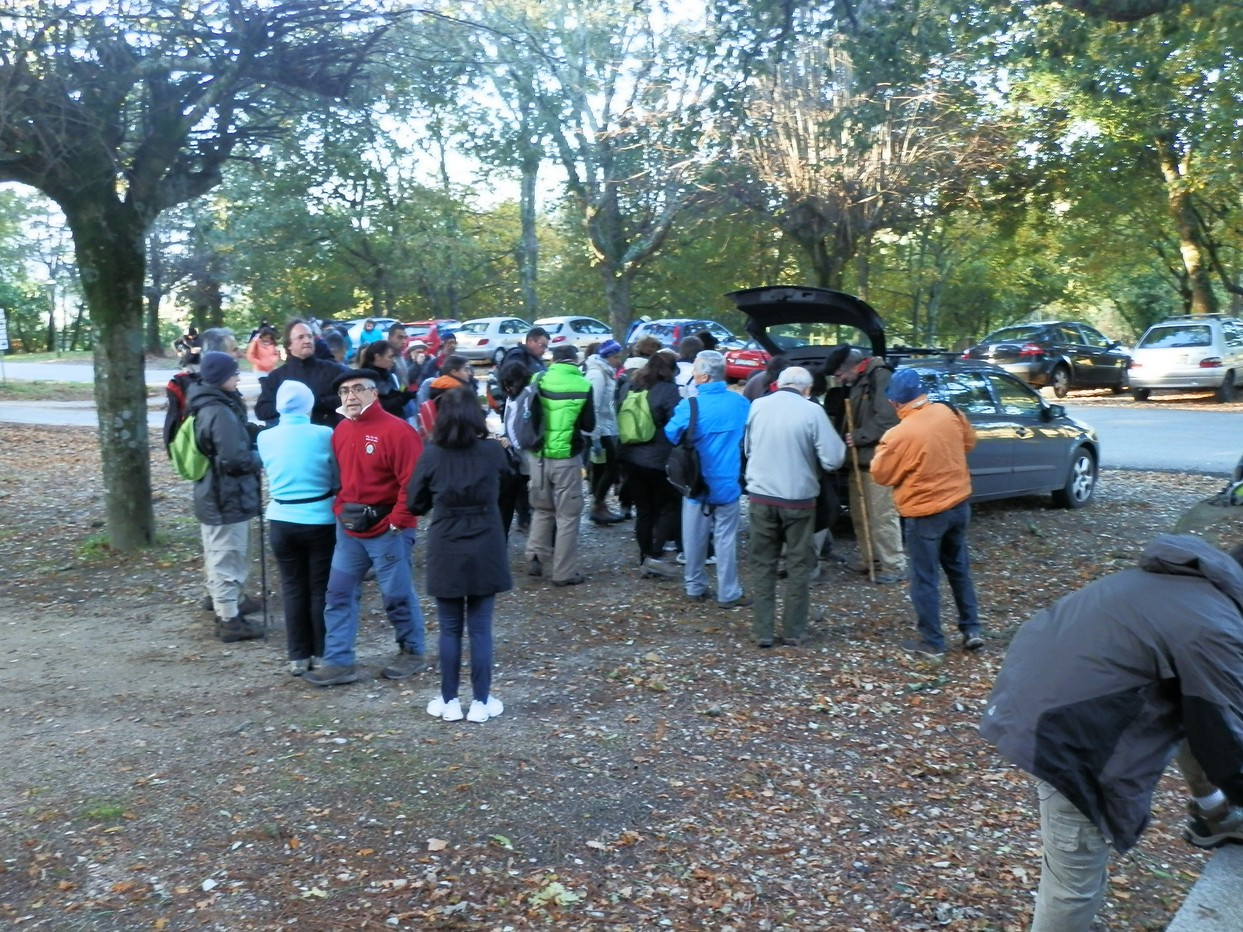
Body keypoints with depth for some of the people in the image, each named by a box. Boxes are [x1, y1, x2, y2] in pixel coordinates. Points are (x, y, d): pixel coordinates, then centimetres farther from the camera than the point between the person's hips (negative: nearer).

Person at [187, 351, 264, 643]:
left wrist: (254, 440, 7)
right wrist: (260, 458, -8)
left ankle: (226, 613, 29)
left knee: (220, 559, 18)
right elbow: (235, 459, -26)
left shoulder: (207, 407, 11)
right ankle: (230, 621, 5)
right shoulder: (220, 413, -22)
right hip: (227, 499, -10)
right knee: (227, 560, -2)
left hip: (214, 497, 10)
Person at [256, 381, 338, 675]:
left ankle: (299, 657, 16)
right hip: (319, 520, -2)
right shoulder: (324, 435, -11)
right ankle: (323, 654, 16)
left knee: (293, 589, 11)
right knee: (320, 588, 9)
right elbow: (338, 479, 0)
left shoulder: (265, 438, -3)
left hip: (282, 521, 2)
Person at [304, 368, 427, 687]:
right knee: (339, 593, 7)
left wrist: (397, 521, -17)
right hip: (349, 528, 7)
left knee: (397, 594, 5)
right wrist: (340, 510, 10)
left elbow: (413, 482, -18)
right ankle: (339, 662, 14)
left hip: (386, 529, -7)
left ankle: (412, 651, 25)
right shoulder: (341, 430, 8)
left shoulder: (396, 430, -15)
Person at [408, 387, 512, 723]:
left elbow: (415, 504, 1)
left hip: (446, 553, 0)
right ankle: (481, 702, 14)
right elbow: (506, 472, 17)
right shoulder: (492, 452, -8)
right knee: (480, 629, 8)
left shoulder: (431, 456, -9)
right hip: (484, 552, 0)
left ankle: (449, 701, 18)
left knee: (450, 629, 11)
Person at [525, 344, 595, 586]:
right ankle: (564, 572, 8)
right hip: (566, 457, -3)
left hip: (538, 454, 3)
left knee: (541, 508, 22)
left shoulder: (537, 381, -1)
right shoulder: (583, 386, -9)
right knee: (568, 514, 6)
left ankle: (535, 559, 18)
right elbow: (589, 425, -2)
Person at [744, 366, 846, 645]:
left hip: (761, 495, 2)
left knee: (762, 564, 12)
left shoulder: (757, 406, -1)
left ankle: (763, 631, 13)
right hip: (798, 497, -2)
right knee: (798, 566, 11)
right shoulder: (812, 411, -12)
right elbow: (832, 459, -12)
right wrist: (823, 451, 9)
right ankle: (793, 632, 16)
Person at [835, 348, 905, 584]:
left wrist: (859, 436, -17)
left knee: (882, 515, -6)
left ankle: (894, 566, 2)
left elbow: (887, 419, -22)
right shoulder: (858, 383, 17)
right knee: (860, 514, 15)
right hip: (860, 459, 10)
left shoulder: (880, 377, -13)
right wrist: (848, 437, 7)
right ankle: (869, 559, 27)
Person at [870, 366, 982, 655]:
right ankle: (971, 629, 27)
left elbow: (881, 474, -9)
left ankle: (931, 641, 15)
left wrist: (884, 447, 5)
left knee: (925, 579, 7)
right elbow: (969, 442, 14)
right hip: (959, 504, 6)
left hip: (925, 513, -6)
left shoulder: (900, 434, -23)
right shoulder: (948, 413, -5)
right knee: (959, 568, 22)